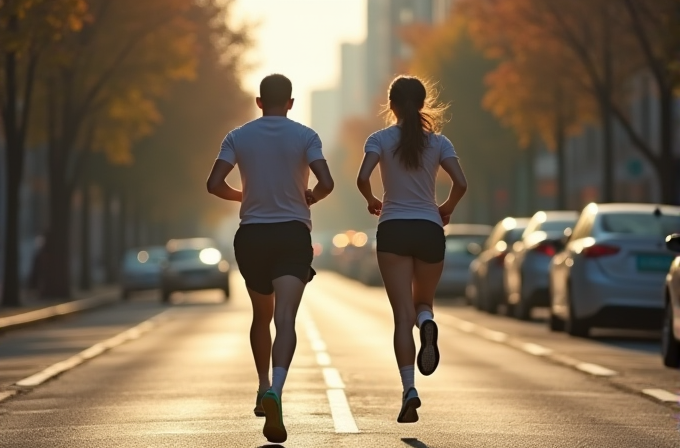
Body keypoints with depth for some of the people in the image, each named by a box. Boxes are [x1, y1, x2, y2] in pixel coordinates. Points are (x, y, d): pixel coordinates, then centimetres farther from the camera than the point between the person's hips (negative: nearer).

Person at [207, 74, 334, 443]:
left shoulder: (238, 137, 3)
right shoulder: (305, 136, -1)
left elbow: (214, 184, -5)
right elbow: (326, 183, -12)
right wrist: (311, 197, 10)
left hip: (251, 235, 2)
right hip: (293, 234, -2)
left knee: (262, 316, 23)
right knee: (285, 318, -14)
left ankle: (265, 389, 32)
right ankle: (275, 390, -36)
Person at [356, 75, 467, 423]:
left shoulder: (381, 140, 1)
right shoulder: (438, 142, 5)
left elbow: (363, 178, -15)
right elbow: (461, 183, -7)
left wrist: (372, 201, 5)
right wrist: (447, 209, 12)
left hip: (393, 229, -1)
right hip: (429, 229, 1)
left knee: (402, 314, -2)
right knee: (422, 302, 21)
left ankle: (409, 388, -19)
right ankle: (427, 323, -18)